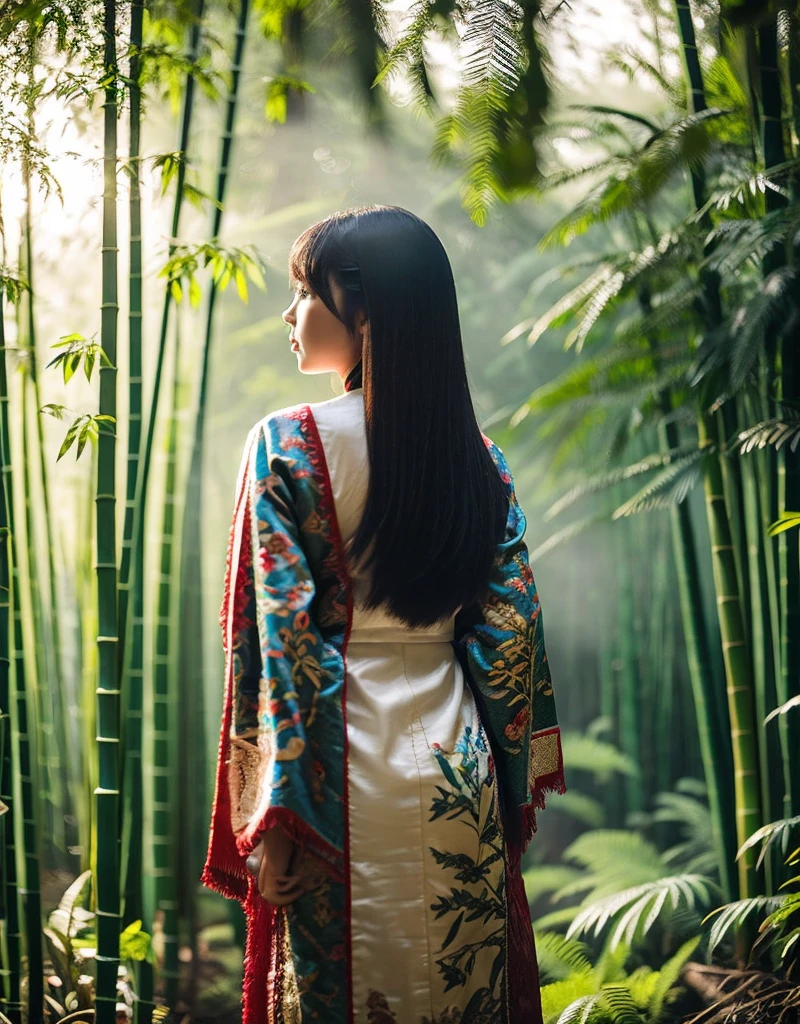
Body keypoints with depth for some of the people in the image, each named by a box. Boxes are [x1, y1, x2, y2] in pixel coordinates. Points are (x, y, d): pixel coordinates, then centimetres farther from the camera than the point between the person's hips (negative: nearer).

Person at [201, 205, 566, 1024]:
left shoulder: (287, 446, -10)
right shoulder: (477, 454, 3)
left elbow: (279, 643, -14)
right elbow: (511, 630, 3)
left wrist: (271, 816, -11)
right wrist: (513, 784, 11)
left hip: (342, 764, -4)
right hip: (456, 766, 5)